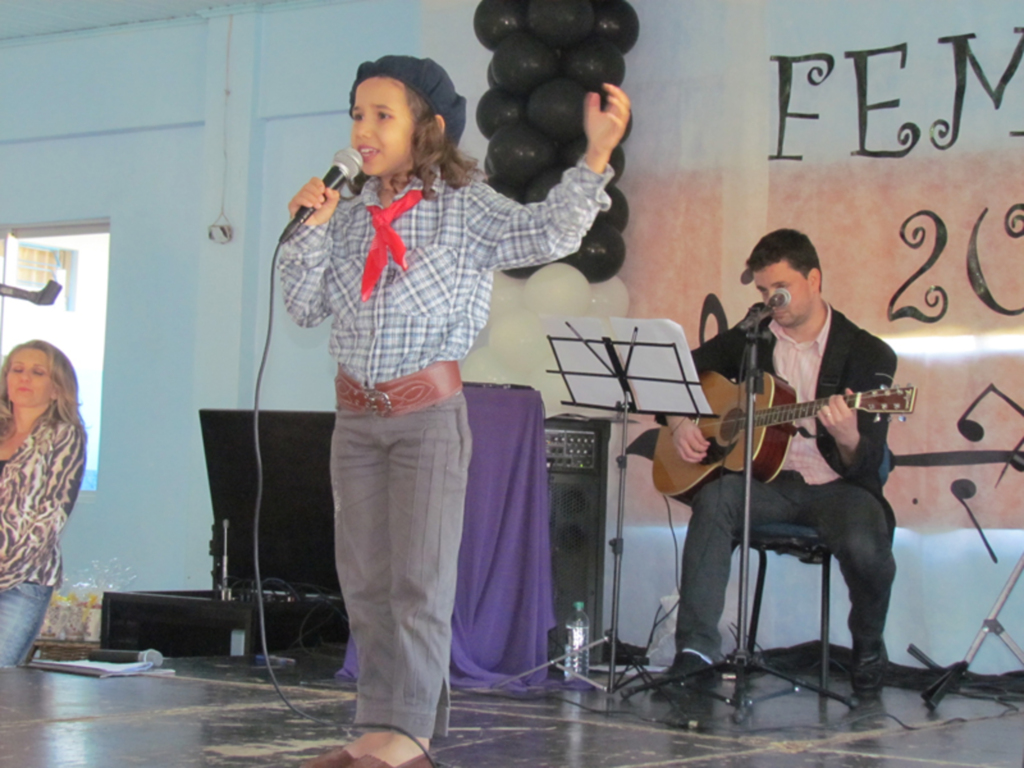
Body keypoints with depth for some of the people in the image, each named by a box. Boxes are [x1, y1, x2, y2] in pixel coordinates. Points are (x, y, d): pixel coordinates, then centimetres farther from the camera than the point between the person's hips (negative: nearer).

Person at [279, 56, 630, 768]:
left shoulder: (464, 207, -6)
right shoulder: (347, 212, 7)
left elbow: (548, 233, -20)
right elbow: (306, 306, 7)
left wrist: (597, 155, -30)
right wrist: (309, 231, -6)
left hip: (429, 413, -5)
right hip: (356, 414, 5)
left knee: (420, 577, -4)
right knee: (365, 580, 9)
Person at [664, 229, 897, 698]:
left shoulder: (867, 354, -3)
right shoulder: (751, 339, 9)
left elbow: (867, 466, -10)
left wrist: (848, 439, -34)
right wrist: (679, 423, -4)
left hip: (836, 486, -3)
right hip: (769, 481, 3)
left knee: (865, 547, -34)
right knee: (715, 498, -31)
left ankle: (868, 649, 1)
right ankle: (697, 651, -33)